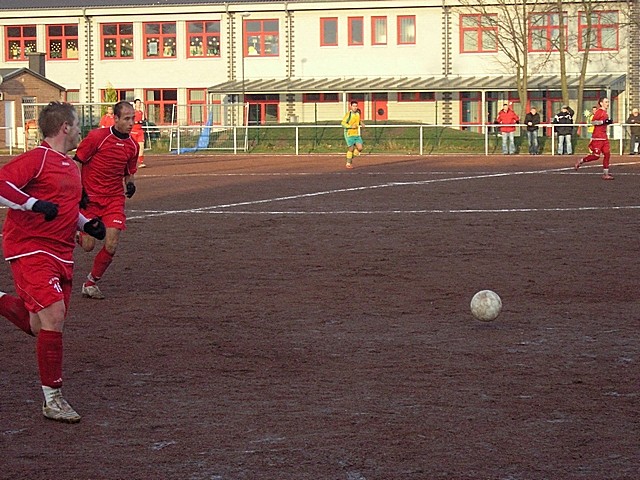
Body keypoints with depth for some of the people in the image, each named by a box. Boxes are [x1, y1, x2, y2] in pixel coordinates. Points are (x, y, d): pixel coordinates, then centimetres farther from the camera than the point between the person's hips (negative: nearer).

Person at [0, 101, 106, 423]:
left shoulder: (71, 167, 17)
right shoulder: (37, 159, -11)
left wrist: (87, 224, 13)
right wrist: (35, 205, -27)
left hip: (61, 255, 9)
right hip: (30, 249, -9)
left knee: (43, 328, 9)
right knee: (54, 316, -16)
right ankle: (52, 399, -8)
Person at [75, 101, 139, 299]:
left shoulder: (132, 146, 4)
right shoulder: (97, 137, -11)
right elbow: (76, 162, -4)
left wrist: (130, 184, -3)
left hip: (114, 199, 4)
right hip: (90, 198, -3)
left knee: (111, 246, -9)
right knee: (88, 246, -4)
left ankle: (91, 283, 13)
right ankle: (76, 236, 33)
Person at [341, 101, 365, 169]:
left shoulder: (358, 112, 7)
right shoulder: (348, 114, -13)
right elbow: (343, 123, -14)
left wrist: (361, 123, 7)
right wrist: (351, 126, -23)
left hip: (357, 134, 6)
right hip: (349, 134, -6)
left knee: (360, 148, -3)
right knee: (351, 149, -3)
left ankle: (351, 158, 19)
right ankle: (348, 163, 13)